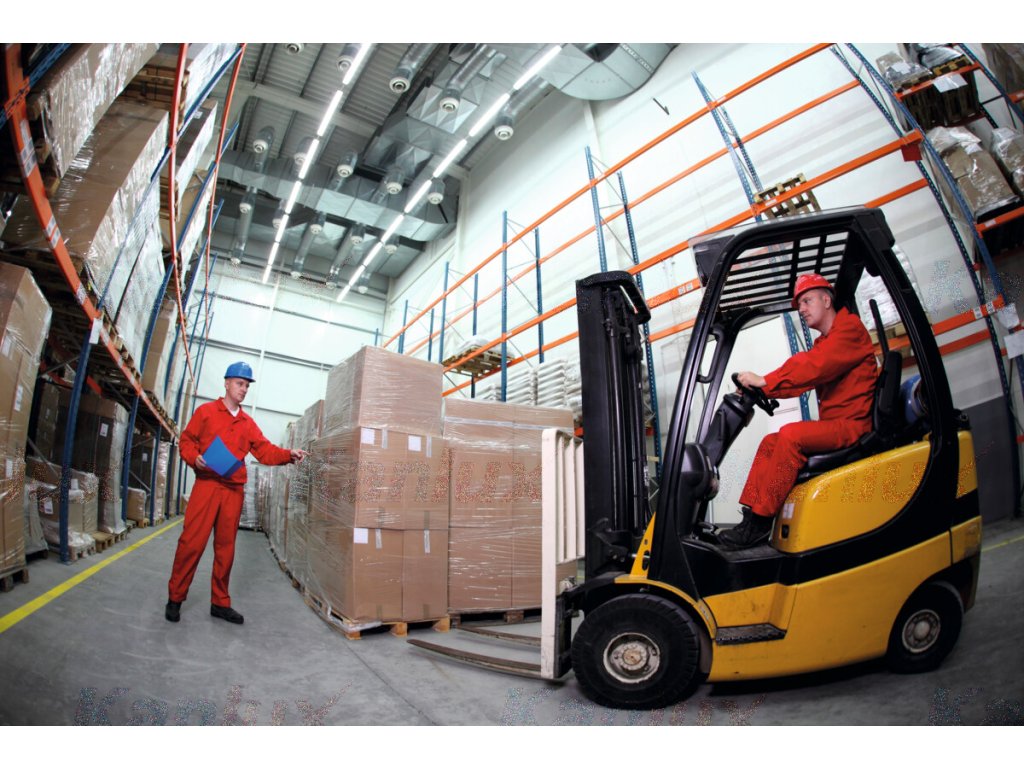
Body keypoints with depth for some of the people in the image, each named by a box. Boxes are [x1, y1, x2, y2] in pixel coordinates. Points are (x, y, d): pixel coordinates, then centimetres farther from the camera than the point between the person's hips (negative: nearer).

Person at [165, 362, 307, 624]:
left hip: (234, 490, 4)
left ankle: (220, 602, 18)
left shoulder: (248, 423, 14)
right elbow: (187, 440, 5)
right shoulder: (206, 411, 6)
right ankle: (175, 598, 13)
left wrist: (288, 455, -8)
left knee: (226, 547, 8)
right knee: (191, 541, -4)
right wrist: (194, 459, -13)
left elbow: (265, 450, 8)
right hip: (207, 484, -4)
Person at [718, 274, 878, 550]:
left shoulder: (850, 327, -7)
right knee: (770, 442, 2)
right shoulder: (822, 342, 22)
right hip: (833, 425, 10)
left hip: (852, 424, -9)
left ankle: (760, 523, -24)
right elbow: (800, 375, 11)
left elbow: (814, 367, -21)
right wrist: (759, 388, -3)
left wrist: (765, 380, -21)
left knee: (791, 434, -27)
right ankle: (750, 516, -6)